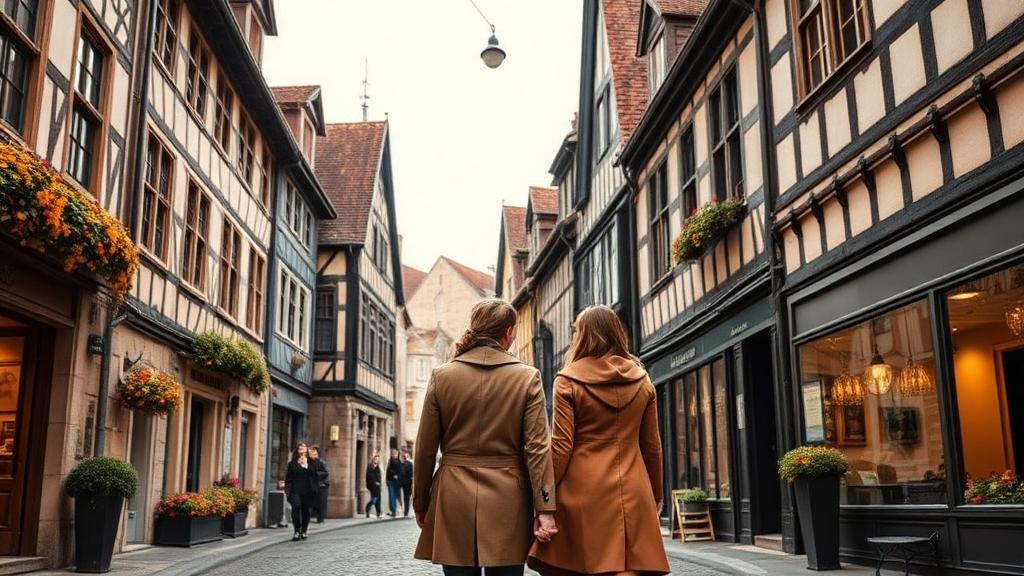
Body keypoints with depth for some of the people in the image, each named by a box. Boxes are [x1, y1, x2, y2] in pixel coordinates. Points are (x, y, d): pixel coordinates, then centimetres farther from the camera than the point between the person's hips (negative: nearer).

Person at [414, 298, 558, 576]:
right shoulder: (527, 377, -3)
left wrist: (420, 503, 13)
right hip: (507, 501, -1)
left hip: (454, 500, 1)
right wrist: (544, 509, -7)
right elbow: (537, 448, -8)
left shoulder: (442, 376, 0)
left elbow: (425, 449, 3)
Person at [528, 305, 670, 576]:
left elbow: (561, 446, -7)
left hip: (582, 492, -3)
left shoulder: (568, 381, -2)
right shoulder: (642, 381, 8)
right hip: (633, 494, 3)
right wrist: (656, 495, 21)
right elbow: (652, 447, 11)